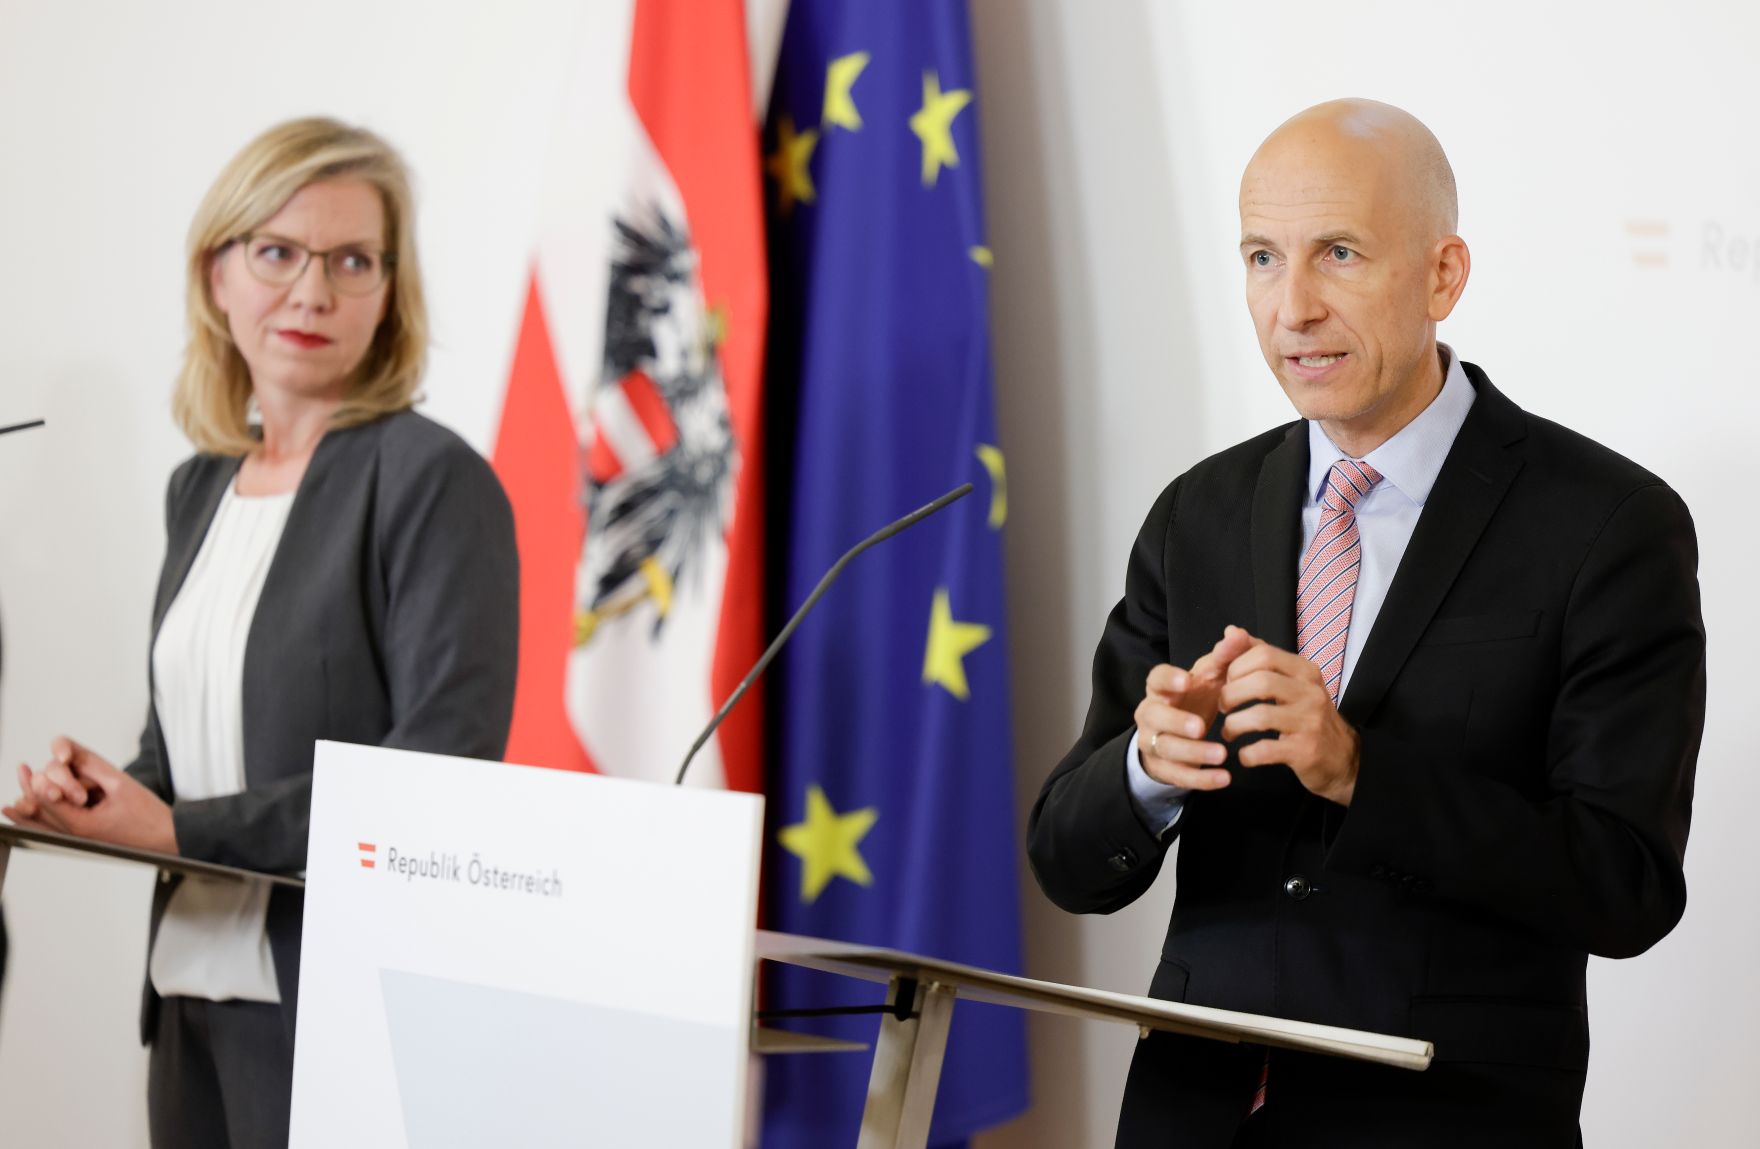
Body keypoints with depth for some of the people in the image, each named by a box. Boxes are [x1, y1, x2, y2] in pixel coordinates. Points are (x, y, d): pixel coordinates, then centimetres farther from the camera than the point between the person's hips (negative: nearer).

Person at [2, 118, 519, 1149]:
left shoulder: (434, 482, -10)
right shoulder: (202, 487, 12)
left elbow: (441, 772, -18)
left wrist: (181, 829, -15)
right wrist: (102, 795, -3)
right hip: (195, 986, 7)